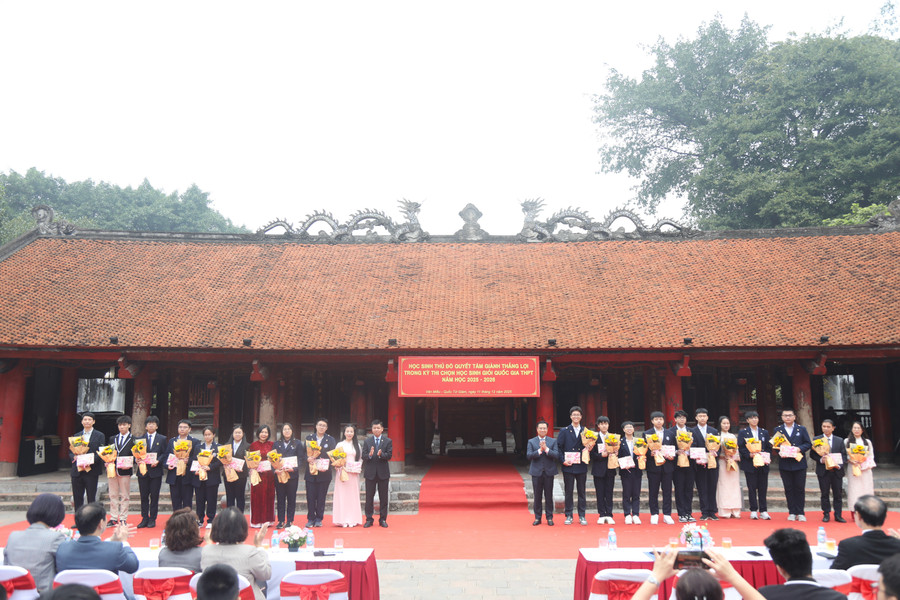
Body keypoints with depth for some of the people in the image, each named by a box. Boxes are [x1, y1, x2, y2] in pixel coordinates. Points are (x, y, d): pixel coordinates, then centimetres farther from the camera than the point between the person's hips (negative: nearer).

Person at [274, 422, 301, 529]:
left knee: (291, 498, 2)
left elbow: (299, 459, 0)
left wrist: (293, 469, -16)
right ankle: (281, 521, 10)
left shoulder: (297, 444, 6)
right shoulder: (277, 444, 12)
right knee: (280, 499, 3)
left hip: (292, 475, -1)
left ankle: (289, 521, 9)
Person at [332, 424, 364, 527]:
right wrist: (341, 468, -11)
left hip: (354, 473, 2)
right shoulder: (340, 445, 6)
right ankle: (343, 520, -2)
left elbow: (360, 458, 13)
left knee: (353, 495, 1)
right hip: (342, 472, -2)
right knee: (342, 494, -5)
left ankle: (352, 520, 6)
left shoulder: (357, 445, 12)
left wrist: (358, 468, -3)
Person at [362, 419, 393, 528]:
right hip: (370, 472, 1)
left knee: (384, 497, 5)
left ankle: (383, 519, 14)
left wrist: (381, 454, -26)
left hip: (383, 472, -1)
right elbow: (363, 456, -2)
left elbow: (389, 455, -7)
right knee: (369, 497, 5)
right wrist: (369, 455, -23)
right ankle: (369, 519, 14)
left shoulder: (388, 441, 2)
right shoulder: (367, 441, 5)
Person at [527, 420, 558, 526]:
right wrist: (539, 450, -19)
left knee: (549, 496, 3)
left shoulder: (553, 441, 6)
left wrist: (546, 449, -19)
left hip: (549, 472, 0)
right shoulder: (531, 442, 5)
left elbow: (556, 455, -6)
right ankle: (537, 518, 14)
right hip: (536, 472, 0)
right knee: (537, 496, 5)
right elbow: (528, 456, -7)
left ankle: (549, 518, 13)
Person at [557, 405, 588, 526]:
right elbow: (559, 447, 0)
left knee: (582, 492, 6)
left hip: (581, 466, 2)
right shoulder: (564, 431, 3)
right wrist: (563, 460, -10)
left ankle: (582, 516, 15)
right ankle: (569, 516, 12)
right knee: (568, 492, 3)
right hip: (568, 466, -2)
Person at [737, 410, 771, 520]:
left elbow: (768, 448, 12)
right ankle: (753, 511, 8)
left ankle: (763, 511, 11)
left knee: (763, 488, 4)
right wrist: (749, 454, -16)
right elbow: (740, 448, -1)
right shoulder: (742, 432, 4)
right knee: (752, 488, 1)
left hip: (763, 464, 3)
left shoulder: (764, 432, 14)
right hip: (749, 464, -2)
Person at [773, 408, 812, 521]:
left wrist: (800, 448, -15)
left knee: (800, 488, 3)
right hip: (785, 464, 1)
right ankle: (792, 513, 11)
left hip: (799, 464, 0)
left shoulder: (802, 429, 7)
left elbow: (808, 444, 3)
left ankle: (800, 513, 11)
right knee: (789, 489, 4)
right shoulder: (777, 430, 7)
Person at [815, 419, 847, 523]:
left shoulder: (840, 440, 8)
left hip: (837, 471, 1)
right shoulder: (816, 439, 3)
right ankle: (826, 514, 12)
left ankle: (838, 515, 13)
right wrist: (820, 459, -16)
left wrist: (840, 465, -11)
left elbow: (844, 455, 5)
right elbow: (812, 454, 2)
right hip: (823, 471, -1)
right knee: (825, 494, 4)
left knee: (838, 494, 4)